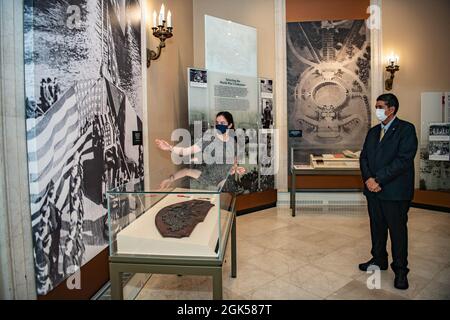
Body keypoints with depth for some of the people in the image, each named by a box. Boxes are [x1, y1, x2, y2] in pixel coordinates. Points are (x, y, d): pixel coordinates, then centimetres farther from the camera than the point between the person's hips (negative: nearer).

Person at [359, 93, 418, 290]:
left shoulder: (406, 129, -7)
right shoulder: (373, 131, 14)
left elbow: (404, 160, -16)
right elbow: (364, 157, 9)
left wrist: (379, 180, -18)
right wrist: (368, 178, -8)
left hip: (395, 191, -6)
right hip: (374, 189, 6)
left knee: (398, 230, 5)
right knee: (377, 227, 16)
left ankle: (400, 269, 20)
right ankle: (379, 260, 32)